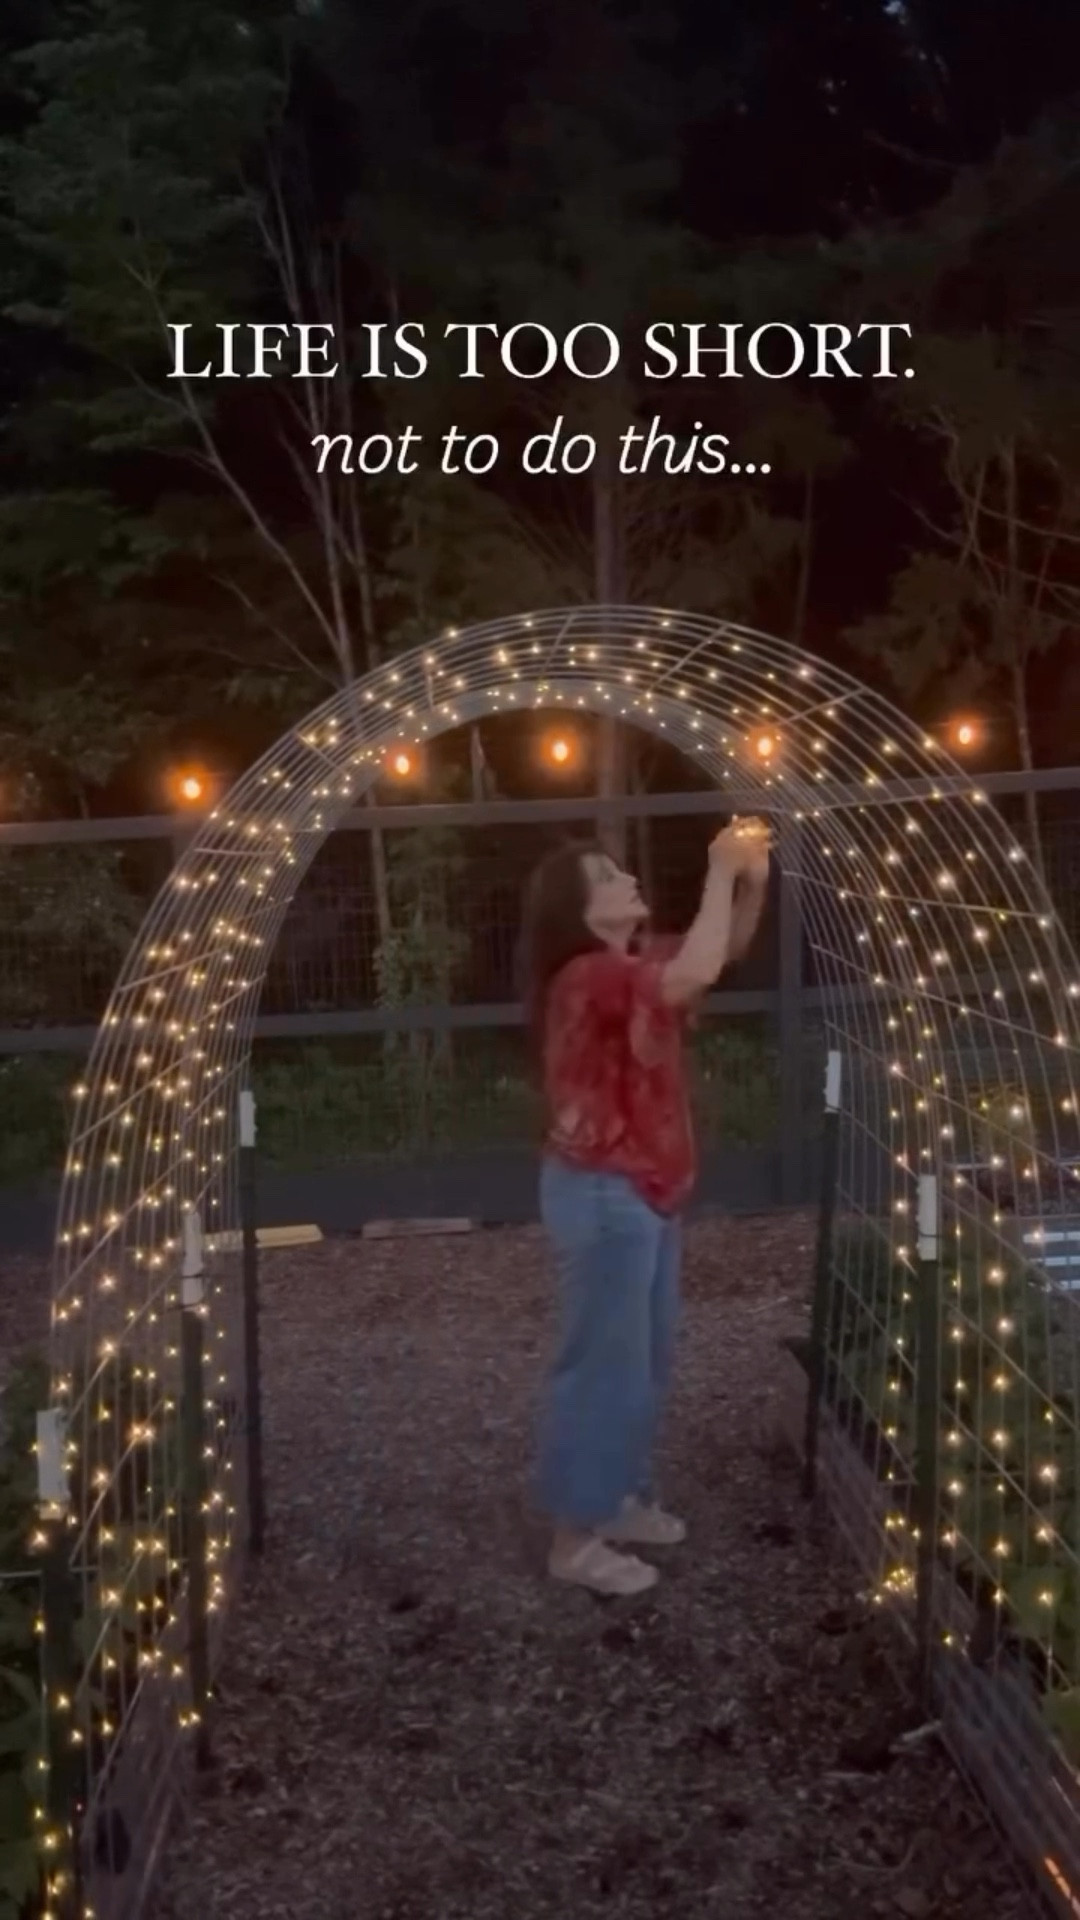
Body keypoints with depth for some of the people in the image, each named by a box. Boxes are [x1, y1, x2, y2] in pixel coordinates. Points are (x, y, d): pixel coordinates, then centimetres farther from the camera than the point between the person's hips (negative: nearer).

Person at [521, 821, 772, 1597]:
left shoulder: (635, 965, 7)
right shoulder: (592, 976, -21)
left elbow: (724, 952, 15)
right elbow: (696, 975, -36)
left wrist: (753, 879, -3)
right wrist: (721, 871, -25)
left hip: (646, 1191, 10)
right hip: (603, 1196, -10)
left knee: (646, 1358, 19)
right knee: (603, 1365, -1)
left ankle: (621, 1500, 34)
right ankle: (575, 1538, 11)